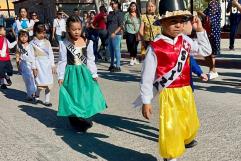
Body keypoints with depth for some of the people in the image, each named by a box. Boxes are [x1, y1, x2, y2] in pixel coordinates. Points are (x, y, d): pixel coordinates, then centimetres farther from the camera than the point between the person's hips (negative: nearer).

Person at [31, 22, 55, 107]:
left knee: (48, 82, 4)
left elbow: (51, 54, 9)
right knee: (39, 82, -4)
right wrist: (34, 68, -8)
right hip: (38, 65, -3)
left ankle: (47, 100, 14)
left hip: (47, 64, 3)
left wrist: (53, 65, 6)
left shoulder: (47, 42, 7)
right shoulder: (32, 43, -2)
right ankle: (37, 96, 23)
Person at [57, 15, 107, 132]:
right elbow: (62, 61, -2)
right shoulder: (64, 44, -5)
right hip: (71, 73, -2)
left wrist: (94, 74, 3)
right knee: (73, 98, 2)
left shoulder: (87, 42, -1)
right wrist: (61, 77, -4)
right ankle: (76, 121, 14)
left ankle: (83, 119, 17)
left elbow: (90, 59, 5)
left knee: (86, 96, 2)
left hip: (84, 73, 2)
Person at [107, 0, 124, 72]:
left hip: (116, 35, -8)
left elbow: (121, 26, -11)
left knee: (117, 50, -6)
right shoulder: (110, 14, 17)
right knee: (111, 50, 12)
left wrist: (114, 33, -18)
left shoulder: (119, 13, -5)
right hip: (110, 35, 8)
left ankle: (118, 67, -3)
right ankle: (112, 65, 23)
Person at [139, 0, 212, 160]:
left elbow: (206, 51, 18)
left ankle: (179, 145, 49)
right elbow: (147, 76, -12)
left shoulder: (185, 40, 3)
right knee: (170, 128, 3)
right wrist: (146, 101, -11)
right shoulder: (155, 47, -15)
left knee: (190, 126, 21)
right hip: (169, 94, -6)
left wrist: (200, 31, 8)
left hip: (186, 92, 6)